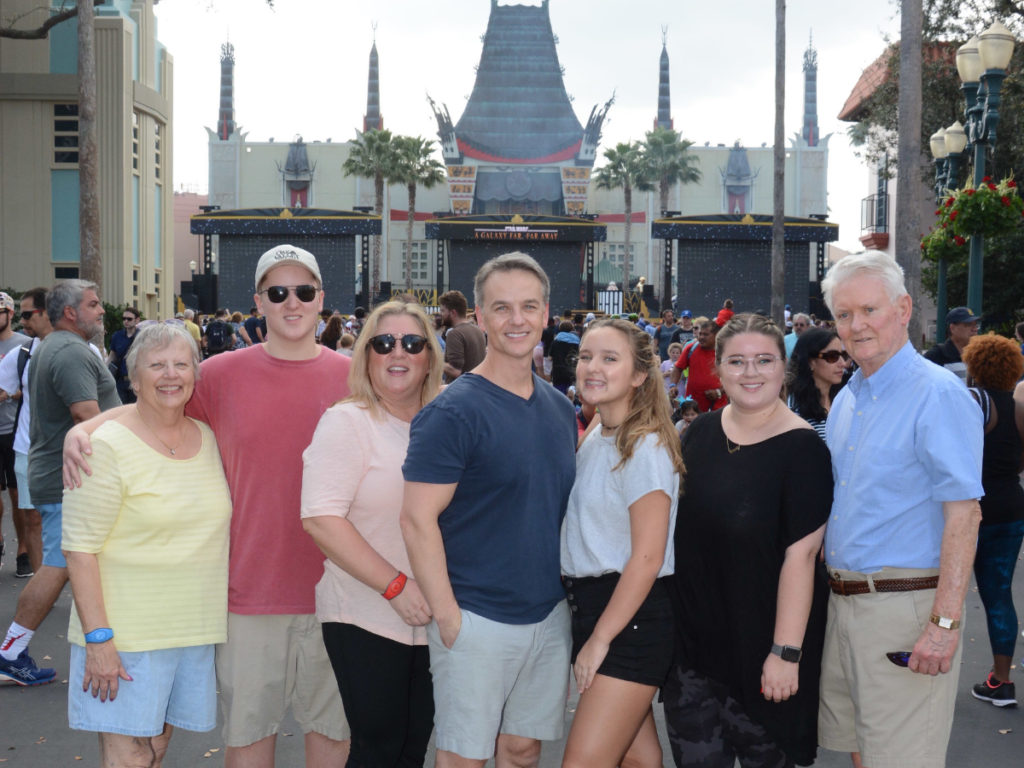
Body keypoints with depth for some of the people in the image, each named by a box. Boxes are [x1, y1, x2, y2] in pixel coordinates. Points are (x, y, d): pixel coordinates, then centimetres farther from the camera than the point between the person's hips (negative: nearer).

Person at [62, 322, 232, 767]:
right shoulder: (107, 447, -11)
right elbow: (79, 551, -13)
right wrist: (97, 638, -19)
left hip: (194, 629, 6)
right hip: (125, 632, -5)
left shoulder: (209, 439, 8)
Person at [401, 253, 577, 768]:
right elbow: (418, 519, -16)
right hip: (477, 619, -6)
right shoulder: (453, 411, -13)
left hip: (549, 614, 6)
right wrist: (447, 616, -17)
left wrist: (568, 591, 11)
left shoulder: (560, 409, 8)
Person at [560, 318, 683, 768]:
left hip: (632, 619, -8)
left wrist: (599, 639, -17)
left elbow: (647, 558, -19)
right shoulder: (594, 439, 12)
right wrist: (587, 629, 12)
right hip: (590, 606, 9)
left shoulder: (645, 449, -15)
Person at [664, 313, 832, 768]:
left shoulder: (801, 448, -12)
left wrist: (786, 652, -20)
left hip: (760, 643, -5)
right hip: (691, 640, 5)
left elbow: (801, 554, -17)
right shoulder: (699, 433, 5)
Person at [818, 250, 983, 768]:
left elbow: (963, 513, -19)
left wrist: (944, 623, -23)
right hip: (844, 602, 8)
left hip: (906, 607, -8)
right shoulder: (845, 400, 13)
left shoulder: (939, 394, -13)